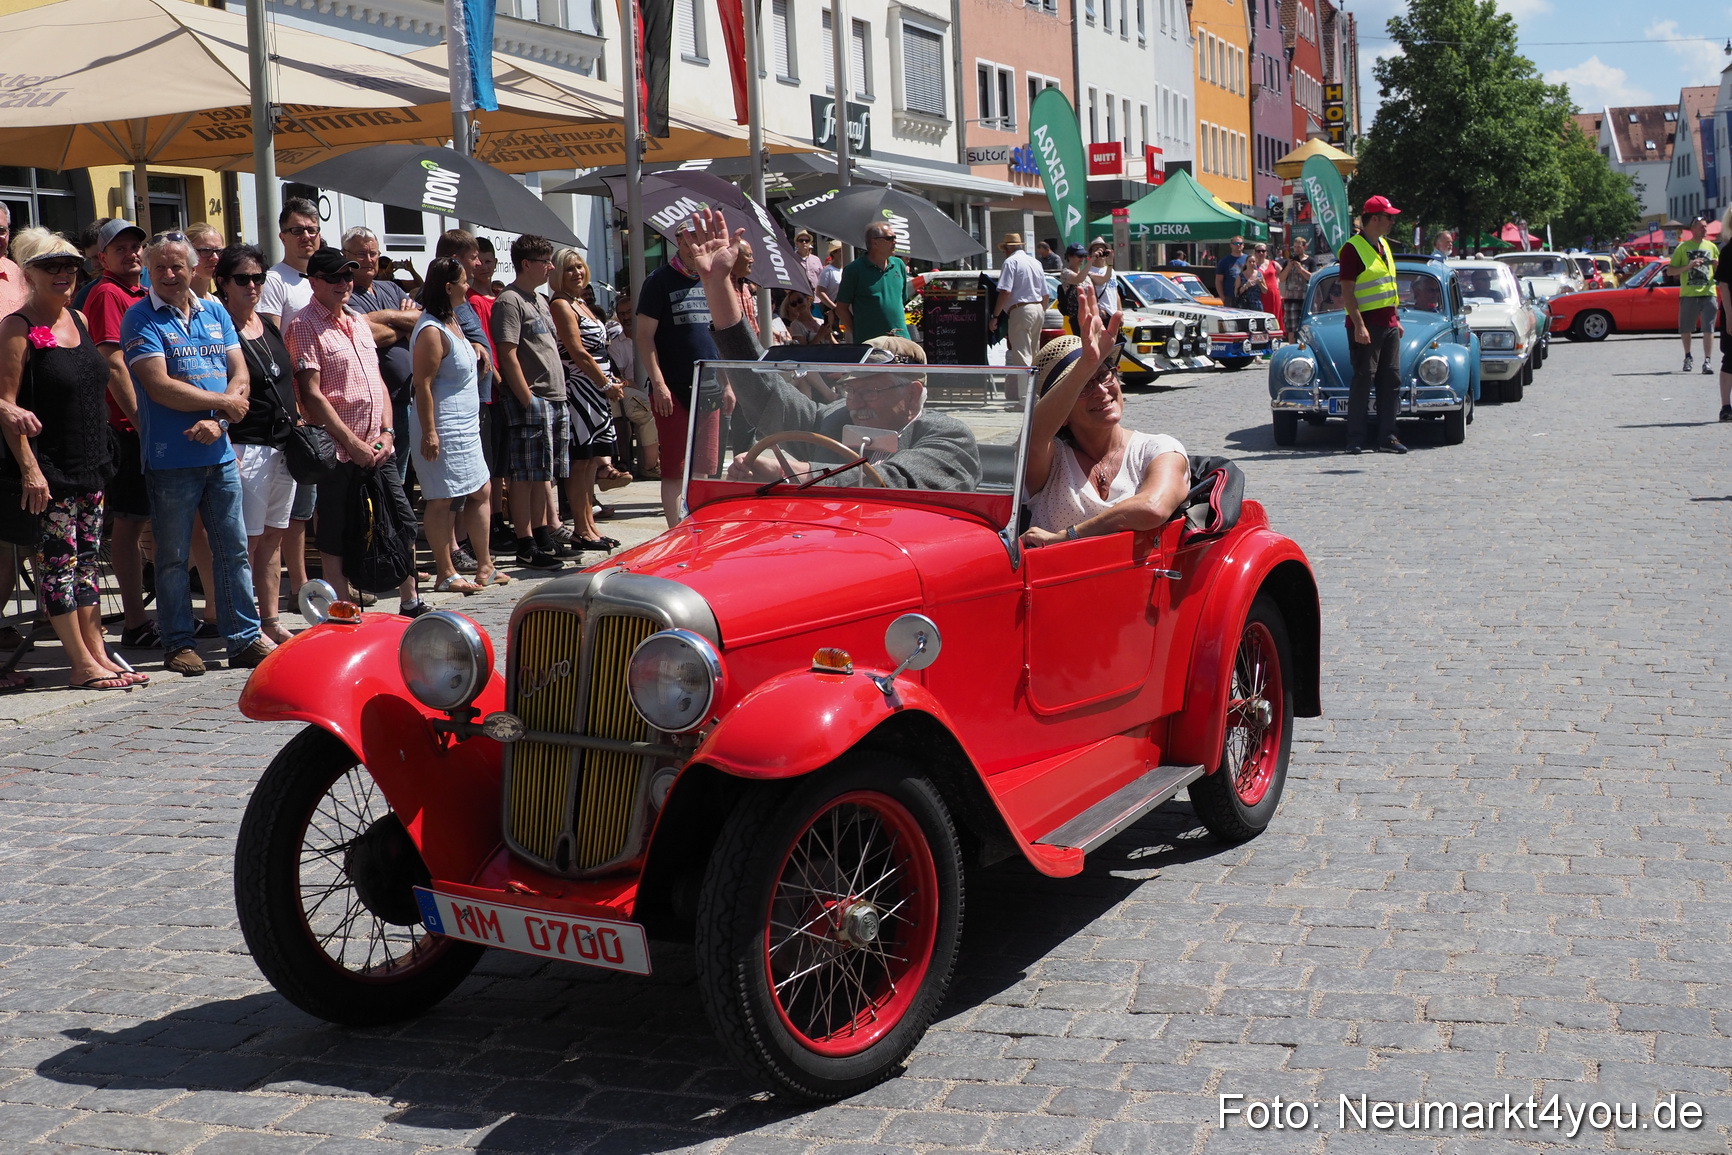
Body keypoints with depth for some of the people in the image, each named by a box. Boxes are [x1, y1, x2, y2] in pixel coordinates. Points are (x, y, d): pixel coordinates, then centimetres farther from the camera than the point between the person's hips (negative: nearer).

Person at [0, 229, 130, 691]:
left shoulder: (79, 319, 12)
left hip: (89, 462, 7)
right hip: (47, 469, -7)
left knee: (86, 558, 10)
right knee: (59, 560, -3)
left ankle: (97, 654, 15)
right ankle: (81, 664, 2)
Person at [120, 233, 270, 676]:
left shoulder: (215, 313, 13)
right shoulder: (140, 319, -3)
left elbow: (239, 376, 6)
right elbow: (160, 387, -13)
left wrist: (217, 422, -11)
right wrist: (223, 402, -7)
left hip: (220, 454, 5)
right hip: (171, 457, -4)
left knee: (234, 551, 7)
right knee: (173, 557, 3)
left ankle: (245, 637, 14)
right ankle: (178, 644, 11)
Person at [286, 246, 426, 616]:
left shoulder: (358, 323, 16)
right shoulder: (304, 326, -8)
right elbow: (311, 394, -14)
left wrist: (386, 432, 2)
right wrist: (352, 442, -15)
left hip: (376, 448, 7)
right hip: (338, 451, -7)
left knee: (403, 523, 10)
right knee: (336, 539, 1)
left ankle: (410, 604, 21)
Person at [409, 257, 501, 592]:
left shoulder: (452, 321, 12)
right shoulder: (432, 331, -18)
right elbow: (423, 385, -21)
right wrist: (429, 432, -23)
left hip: (465, 426, 11)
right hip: (442, 428, -11)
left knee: (480, 492, 13)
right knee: (443, 499, -4)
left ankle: (485, 567, 22)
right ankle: (445, 574, 3)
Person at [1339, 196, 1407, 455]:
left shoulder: (1383, 246, 16)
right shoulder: (1353, 248, -10)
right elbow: (1347, 292, -14)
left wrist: (1396, 319, 19)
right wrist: (1358, 325, -20)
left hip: (1388, 324, 8)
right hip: (1366, 325, -8)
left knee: (1391, 381, 7)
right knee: (1363, 381, -6)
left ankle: (1386, 438, 12)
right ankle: (1355, 440, -1)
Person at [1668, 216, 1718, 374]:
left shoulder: (1711, 247, 12)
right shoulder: (1683, 247, 4)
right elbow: (1670, 271, 0)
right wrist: (1688, 266, -15)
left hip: (1708, 293, 1)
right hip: (1688, 294, -1)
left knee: (1708, 328, -10)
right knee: (1686, 329, 8)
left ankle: (1707, 361, -13)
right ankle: (1687, 357, 29)